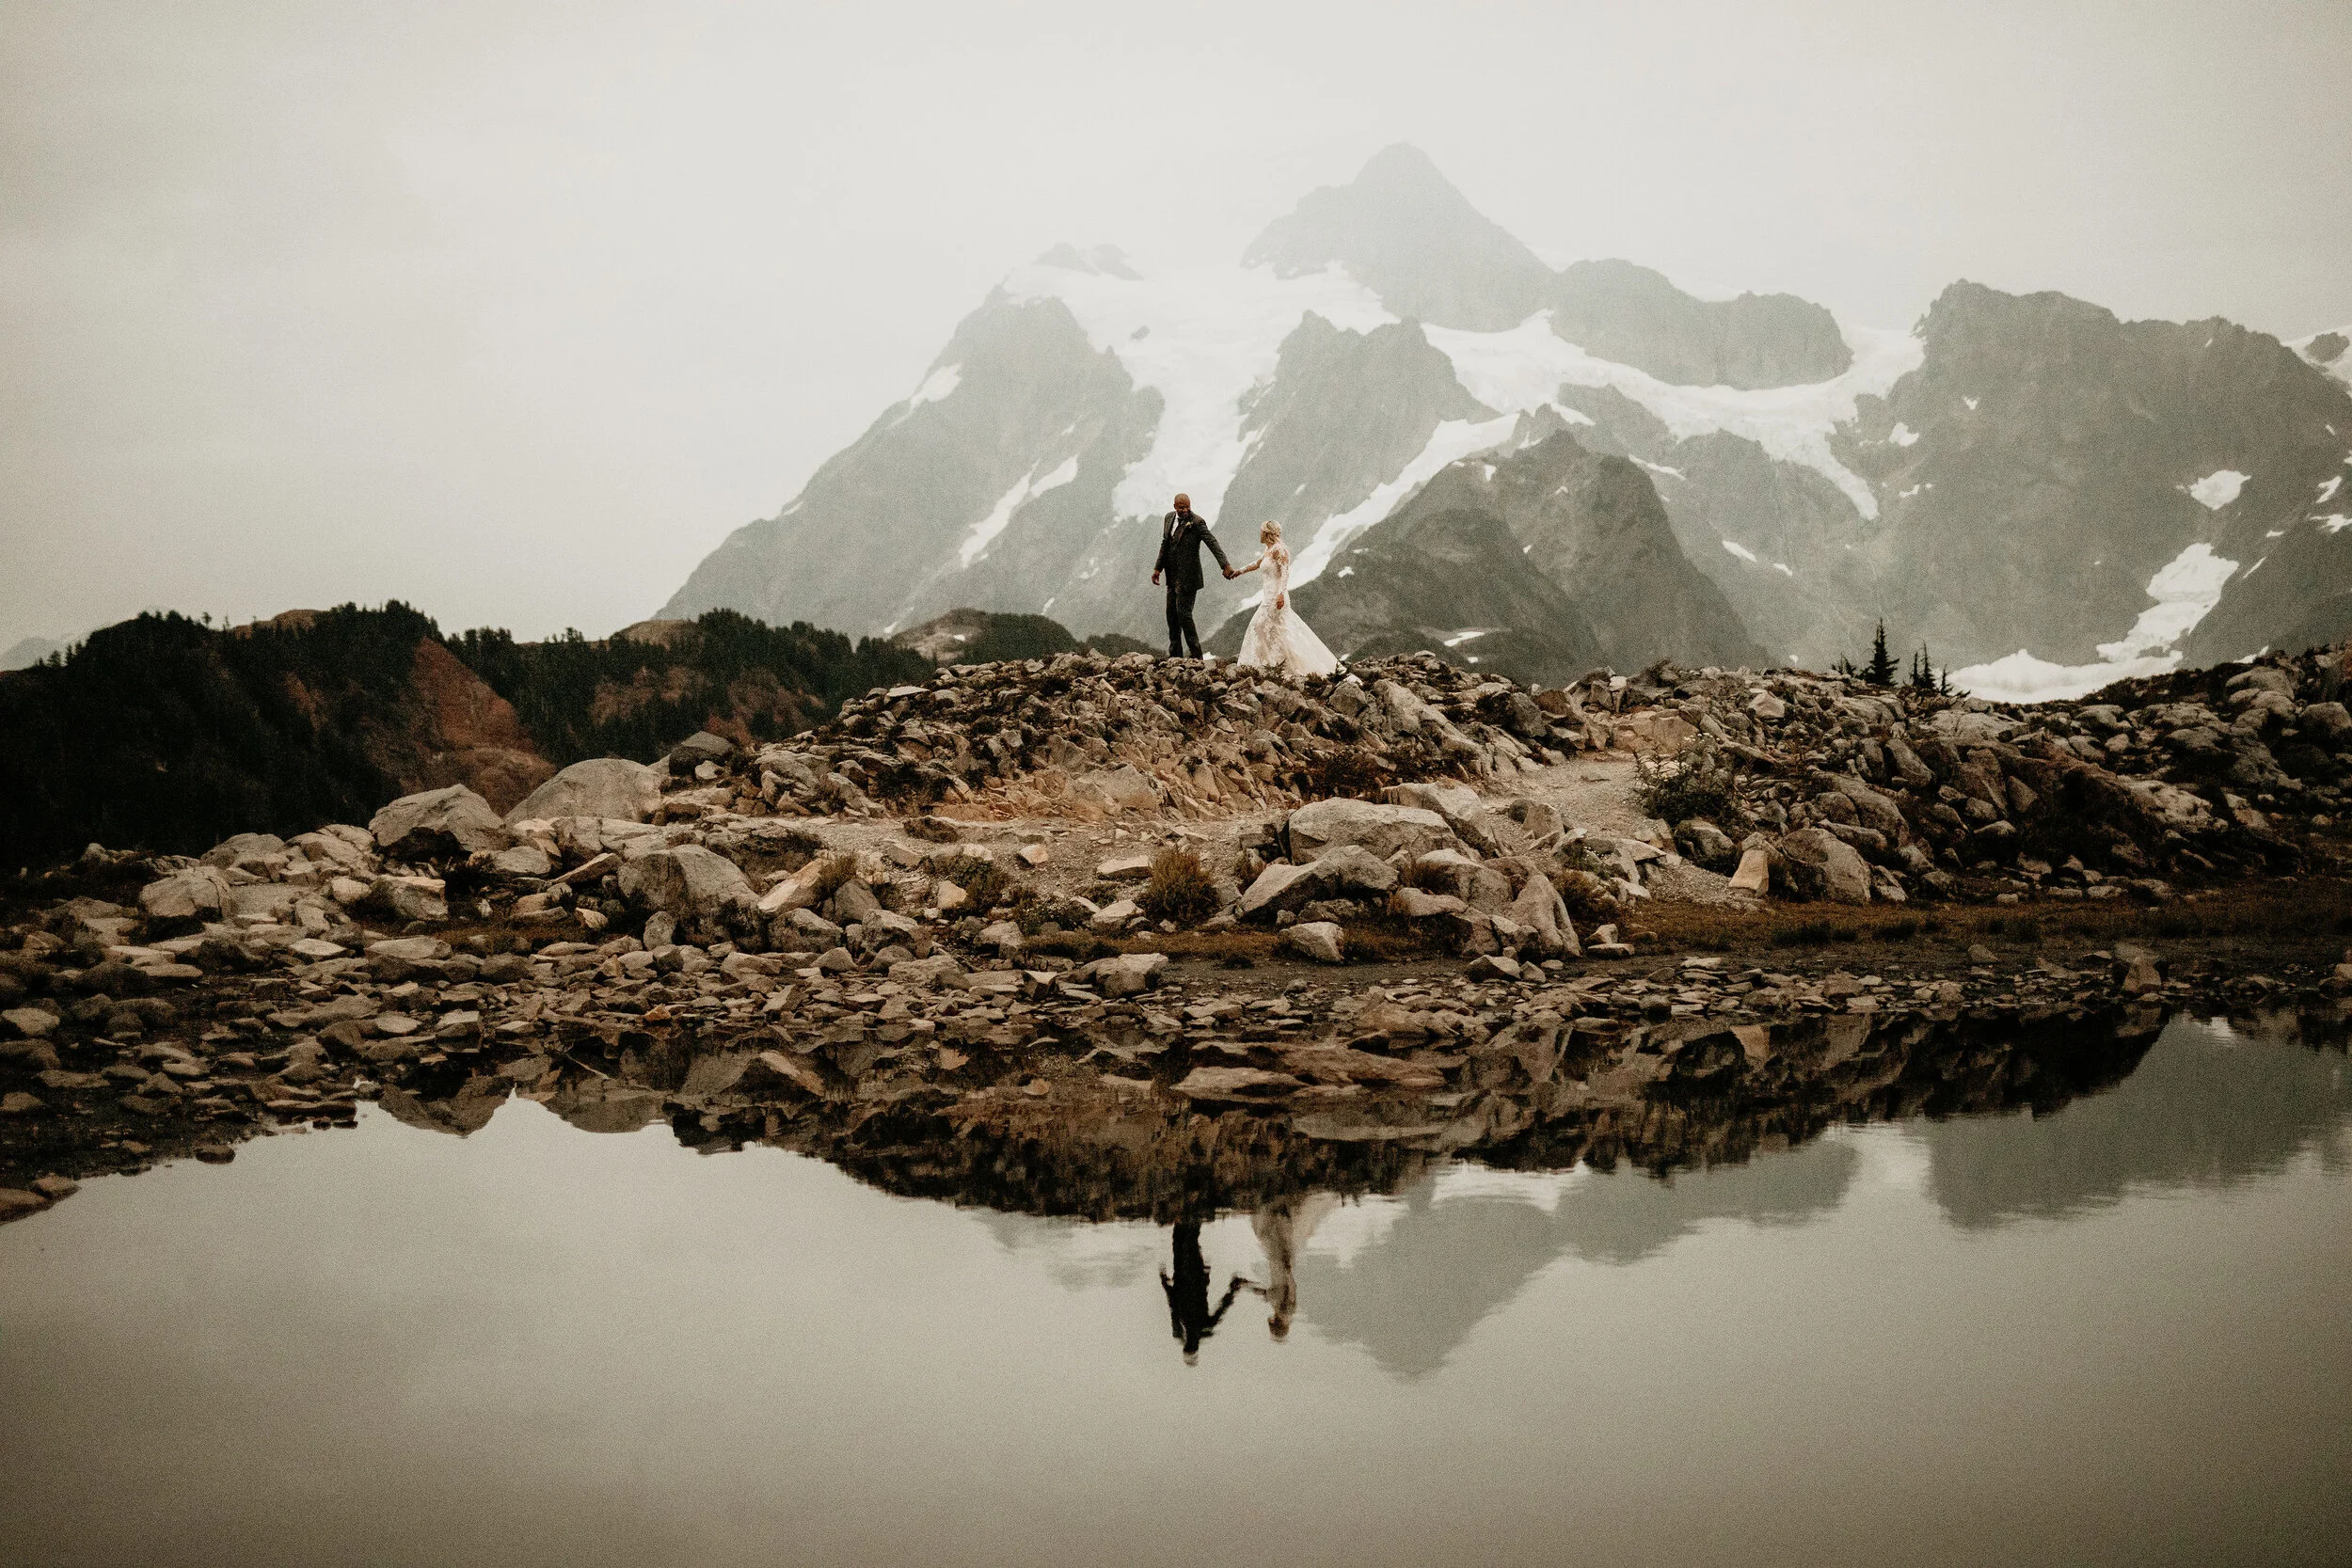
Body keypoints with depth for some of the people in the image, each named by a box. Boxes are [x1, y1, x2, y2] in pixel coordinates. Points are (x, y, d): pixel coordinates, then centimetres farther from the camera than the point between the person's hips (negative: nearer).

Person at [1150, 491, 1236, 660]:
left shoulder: (1197, 522, -15)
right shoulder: (1169, 518, 7)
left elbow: (1213, 543, -23)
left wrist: (1226, 565, -34)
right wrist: (1158, 568, 15)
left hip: (1188, 576, -8)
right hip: (1173, 576, 8)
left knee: (1183, 613, -10)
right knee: (1172, 614, 12)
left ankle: (1196, 656, -2)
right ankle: (1175, 655, 23)